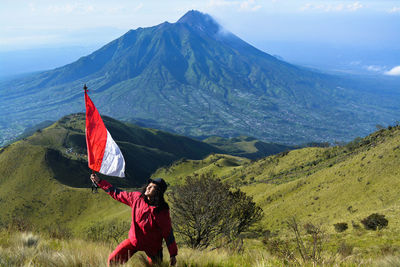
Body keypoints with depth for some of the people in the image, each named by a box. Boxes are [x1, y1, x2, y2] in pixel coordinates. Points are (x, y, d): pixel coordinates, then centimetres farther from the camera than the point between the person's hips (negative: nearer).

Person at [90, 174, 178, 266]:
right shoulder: (137, 197, -10)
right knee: (113, 260, -6)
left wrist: (173, 255, -11)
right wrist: (99, 181, 4)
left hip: (152, 247, -3)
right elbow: (117, 194, 2)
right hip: (133, 241, 3)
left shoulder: (163, 211, -20)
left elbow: (168, 233, -14)